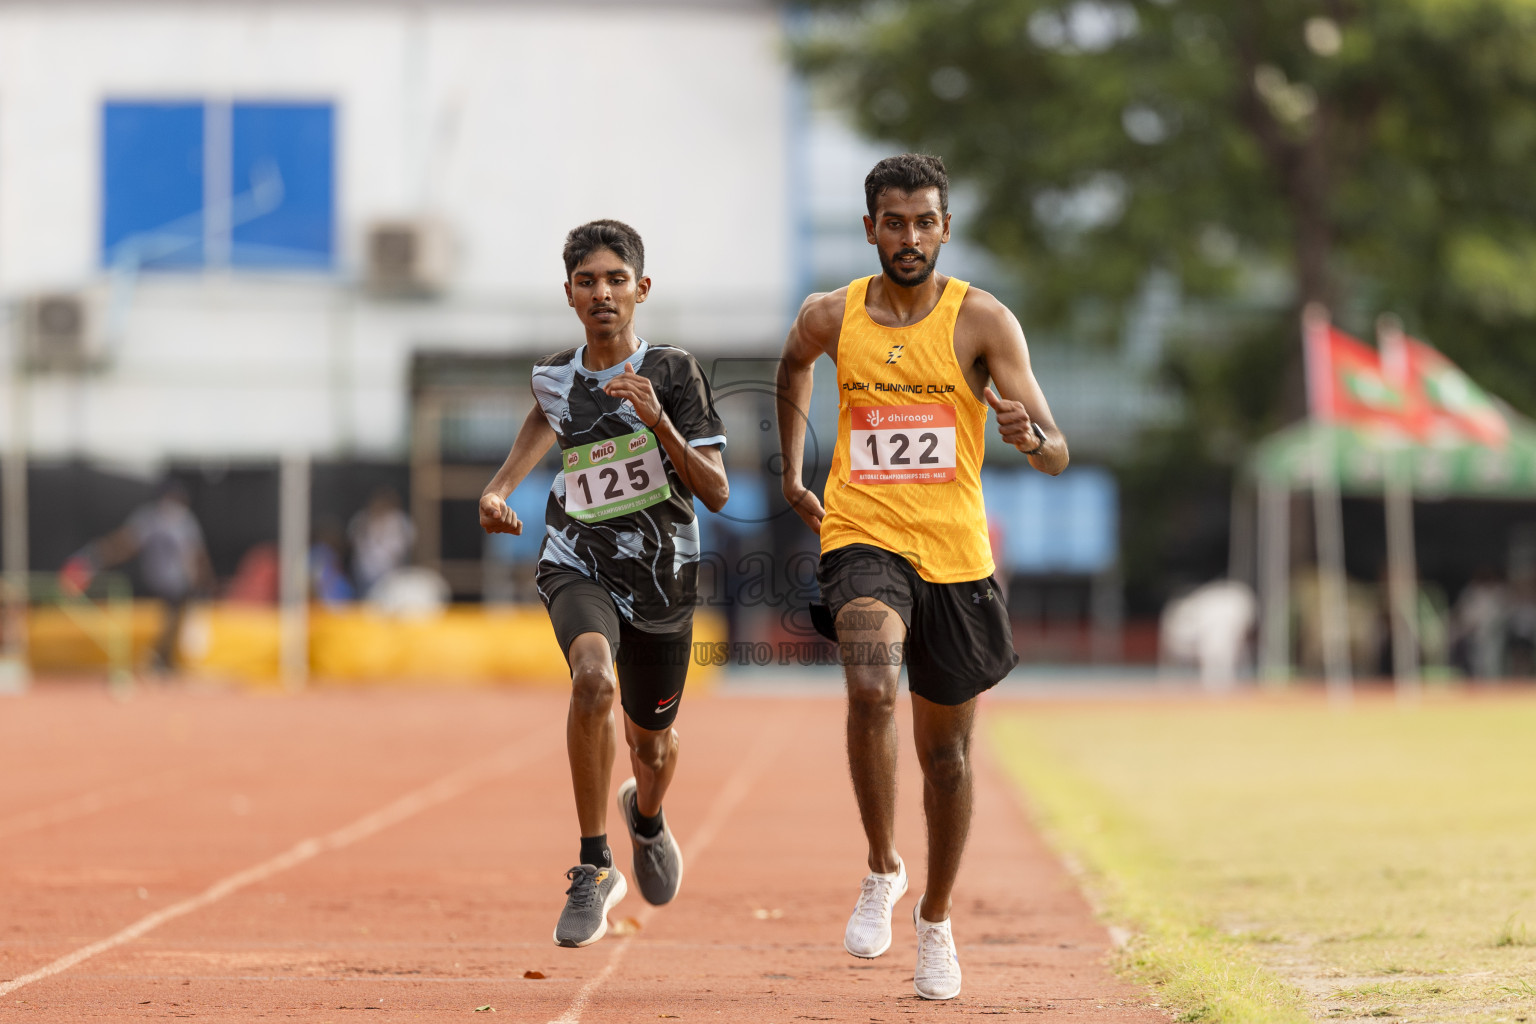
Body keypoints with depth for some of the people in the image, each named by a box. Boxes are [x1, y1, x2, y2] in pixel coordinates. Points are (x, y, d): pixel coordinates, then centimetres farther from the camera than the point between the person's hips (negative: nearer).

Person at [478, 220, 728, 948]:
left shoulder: (673, 373, -12)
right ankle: (595, 868, -24)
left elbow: (717, 493, -15)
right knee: (593, 676, -33)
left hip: (661, 575, 0)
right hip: (579, 566, 0)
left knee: (651, 743, 17)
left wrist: (658, 421, -27)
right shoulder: (556, 377, -2)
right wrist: (499, 487, 11)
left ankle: (646, 814, 57)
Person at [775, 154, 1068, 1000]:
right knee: (870, 688, -30)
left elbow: (1056, 455, -12)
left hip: (955, 554, 0)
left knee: (946, 752, 11)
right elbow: (794, 364, 27)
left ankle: (935, 920, 32)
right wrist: (791, 469, 23)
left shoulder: (981, 321, -6)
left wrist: (1033, 439, -35)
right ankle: (882, 869, -12)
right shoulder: (831, 318, 0)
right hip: (862, 541, 0)